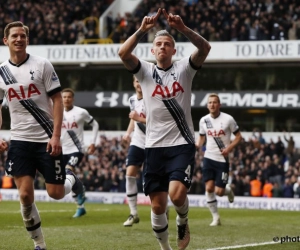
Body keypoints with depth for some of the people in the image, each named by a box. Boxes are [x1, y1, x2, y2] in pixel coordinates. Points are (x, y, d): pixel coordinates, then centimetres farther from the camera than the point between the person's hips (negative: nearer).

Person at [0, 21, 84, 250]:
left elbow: (57, 100, -6)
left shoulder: (42, 65, -5)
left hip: (47, 139, -2)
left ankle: (71, 180, 37)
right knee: (25, 195, -6)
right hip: (20, 140, 2)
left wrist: (56, 135, -15)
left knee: (56, 193, 0)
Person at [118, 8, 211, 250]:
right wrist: (142, 30, -25)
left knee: (177, 194, -21)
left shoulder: (184, 69, 3)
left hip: (182, 144, -2)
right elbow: (123, 53, -14)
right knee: (158, 205, 3)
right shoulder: (145, 71, 5)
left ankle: (183, 222, 12)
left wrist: (183, 28, -28)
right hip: (154, 146, 2)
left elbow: (205, 48, -15)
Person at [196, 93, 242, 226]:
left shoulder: (228, 119, -8)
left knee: (219, 191, -7)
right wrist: (197, 145, -6)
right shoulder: (203, 120, 3)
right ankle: (215, 217, 5)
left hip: (223, 159, -3)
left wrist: (229, 148, -16)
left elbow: (238, 136, 0)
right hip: (209, 158, 3)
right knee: (209, 188, -8)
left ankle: (228, 190, 31)